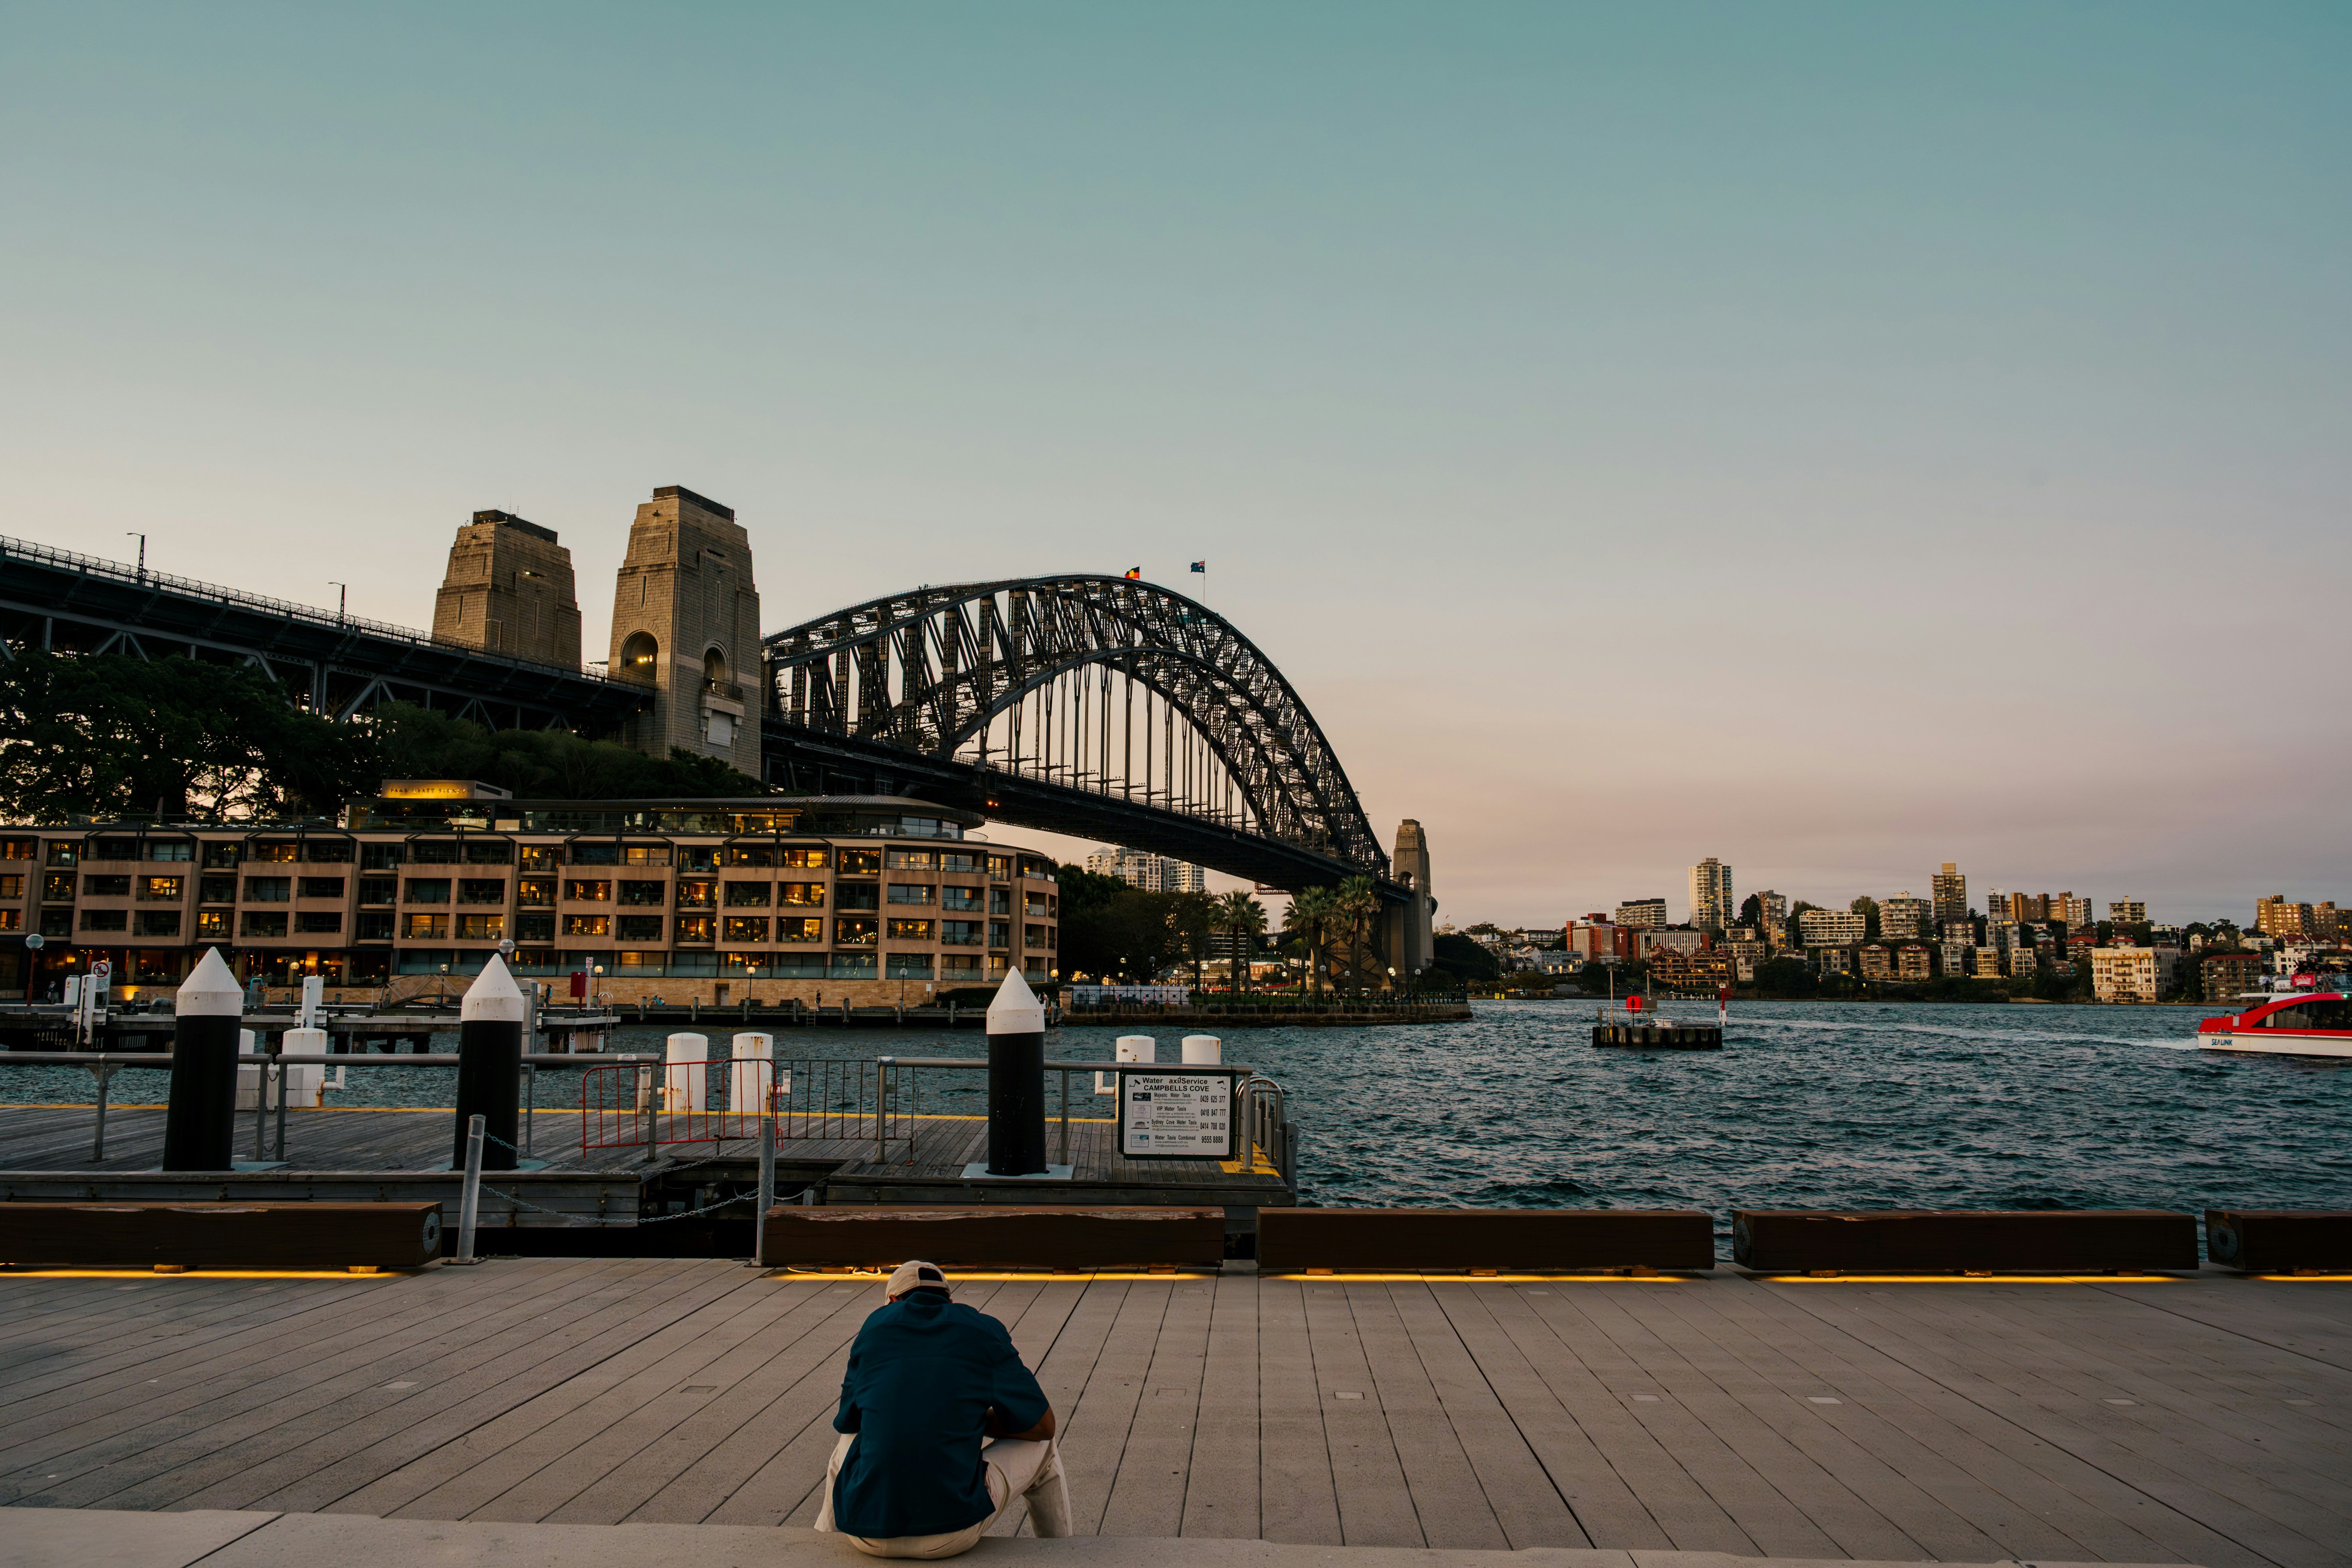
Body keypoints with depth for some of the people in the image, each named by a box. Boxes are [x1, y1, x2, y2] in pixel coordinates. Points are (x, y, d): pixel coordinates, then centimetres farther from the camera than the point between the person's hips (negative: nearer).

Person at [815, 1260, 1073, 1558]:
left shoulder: (875, 1325, 10)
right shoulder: (986, 1331, 5)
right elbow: (1043, 1425, 10)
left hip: (868, 1537, 3)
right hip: (952, 1535, -3)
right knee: (1042, 1449, 24)